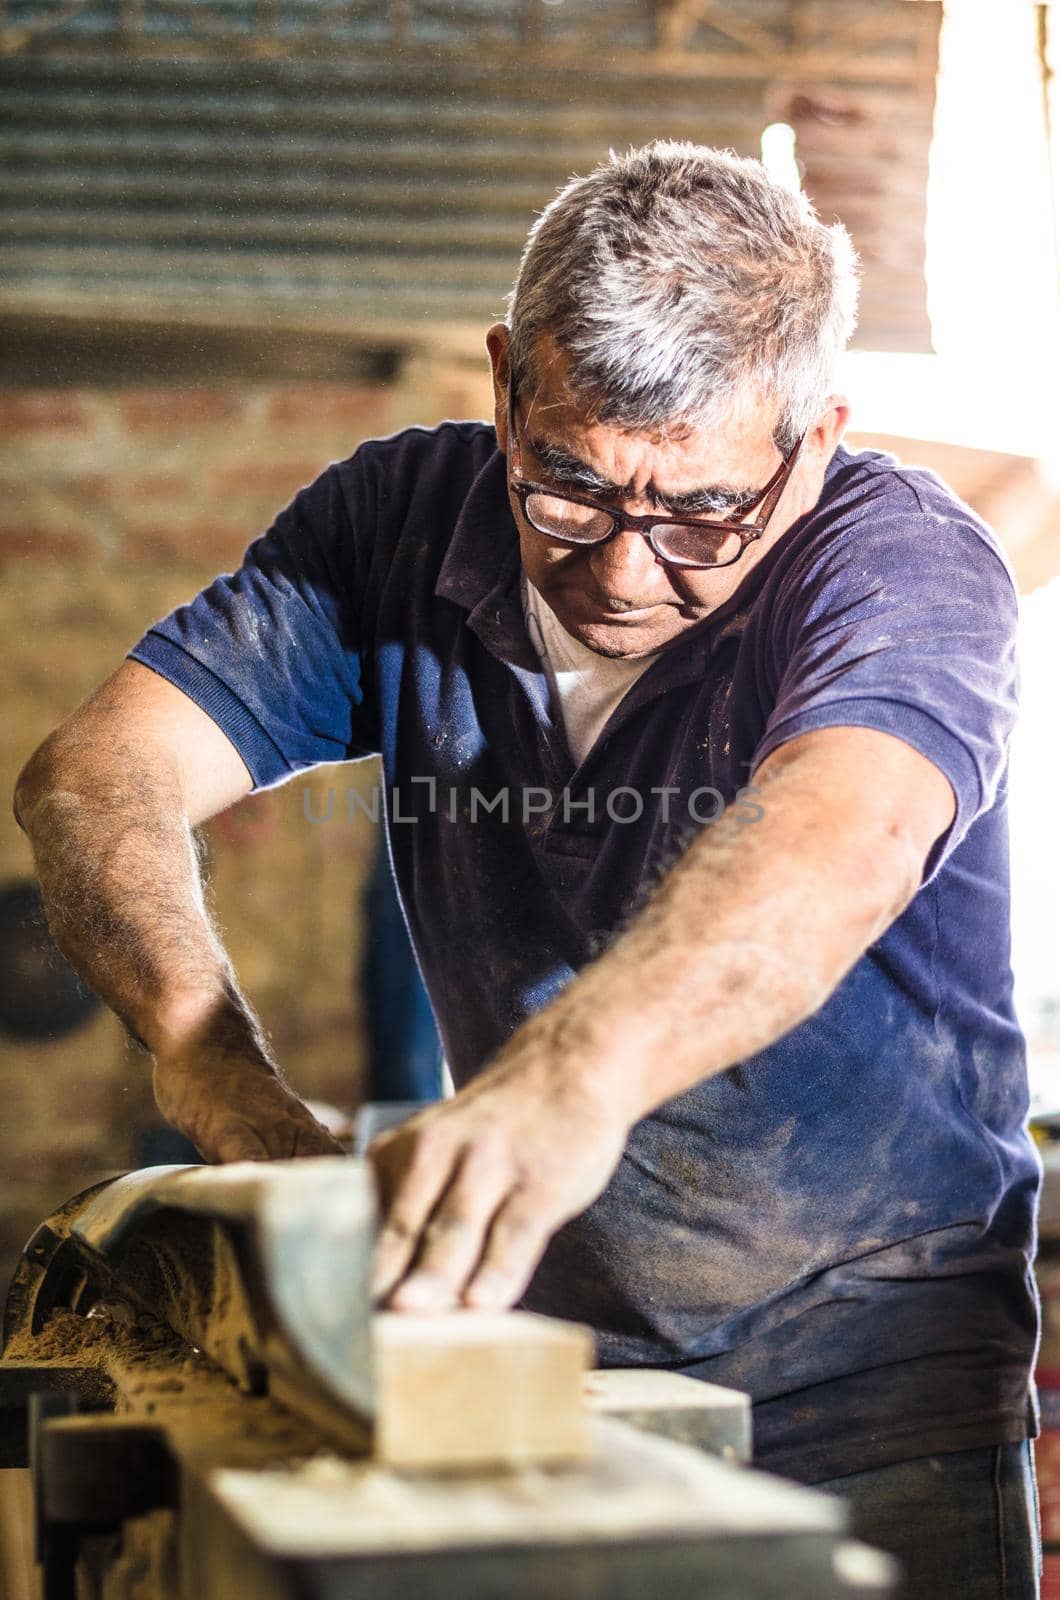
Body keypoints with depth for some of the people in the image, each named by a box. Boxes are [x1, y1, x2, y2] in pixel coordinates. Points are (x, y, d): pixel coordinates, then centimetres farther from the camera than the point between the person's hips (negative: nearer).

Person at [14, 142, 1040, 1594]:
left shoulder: (908, 561, -17)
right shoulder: (399, 519, -4)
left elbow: (833, 841, -38)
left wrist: (575, 1072, -58)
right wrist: (214, 1060, -32)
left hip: (867, 1351, -3)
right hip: (537, 1331, 3)